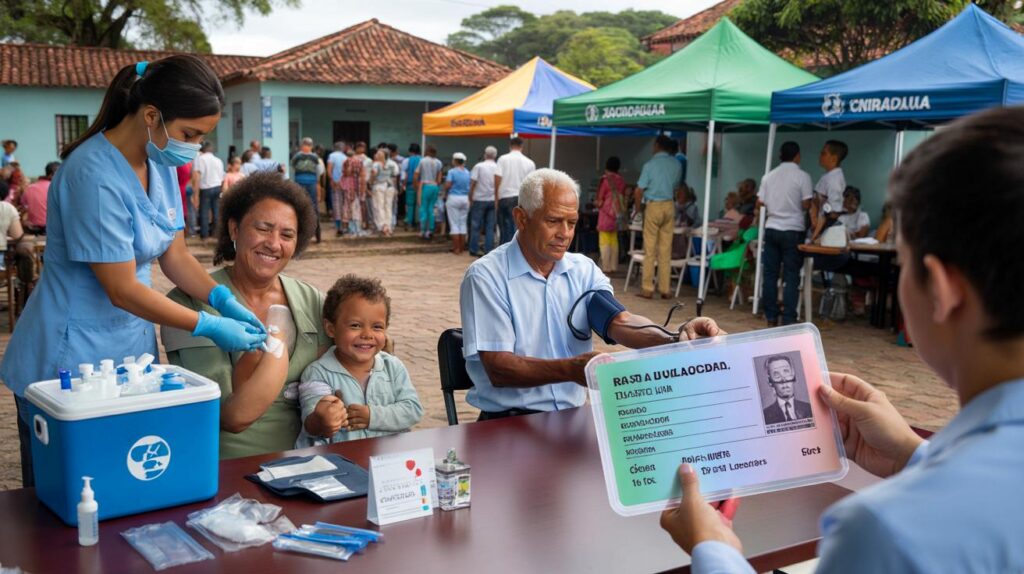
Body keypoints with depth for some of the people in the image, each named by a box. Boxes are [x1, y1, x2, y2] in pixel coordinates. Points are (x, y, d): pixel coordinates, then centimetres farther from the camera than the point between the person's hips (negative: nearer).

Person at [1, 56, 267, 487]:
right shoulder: (95, 176, -24)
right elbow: (123, 291, -22)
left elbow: (175, 254, 6)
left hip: (132, 353, 8)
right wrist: (211, 327, -18)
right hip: (69, 363, -7)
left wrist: (225, 300, -9)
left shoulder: (161, 164, 1)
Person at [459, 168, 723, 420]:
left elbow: (620, 322, -9)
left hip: (574, 415, 5)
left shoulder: (583, 270, 8)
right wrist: (570, 369, -31)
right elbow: (498, 369, -16)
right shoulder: (486, 276, -8)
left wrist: (676, 340, -30)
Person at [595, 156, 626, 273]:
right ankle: (614, 266, 13)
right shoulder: (621, 181, 4)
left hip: (606, 213, -6)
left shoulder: (605, 180, -10)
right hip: (617, 213, 6)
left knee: (604, 242, -1)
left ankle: (606, 267, -2)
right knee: (614, 240, 13)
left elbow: (600, 201, -8)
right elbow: (623, 199, 7)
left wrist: (596, 203, 13)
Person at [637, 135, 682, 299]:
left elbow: (640, 189, -8)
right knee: (666, 250, 6)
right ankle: (664, 289, 8)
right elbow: (676, 187, 13)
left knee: (650, 249, 0)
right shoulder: (676, 165, 5)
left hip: (653, 206, -4)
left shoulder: (650, 165, -9)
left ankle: (647, 289, 1)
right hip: (669, 206, 4)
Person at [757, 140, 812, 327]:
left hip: (771, 229, 4)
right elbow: (806, 205, -9)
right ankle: (788, 319, -3)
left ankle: (771, 317, 10)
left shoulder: (768, 176, 6)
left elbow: (760, 203, 6)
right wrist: (796, 206, 12)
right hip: (792, 231, -4)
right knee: (791, 276, -1)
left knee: (770, 274, 7)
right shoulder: (802, 176, -6)